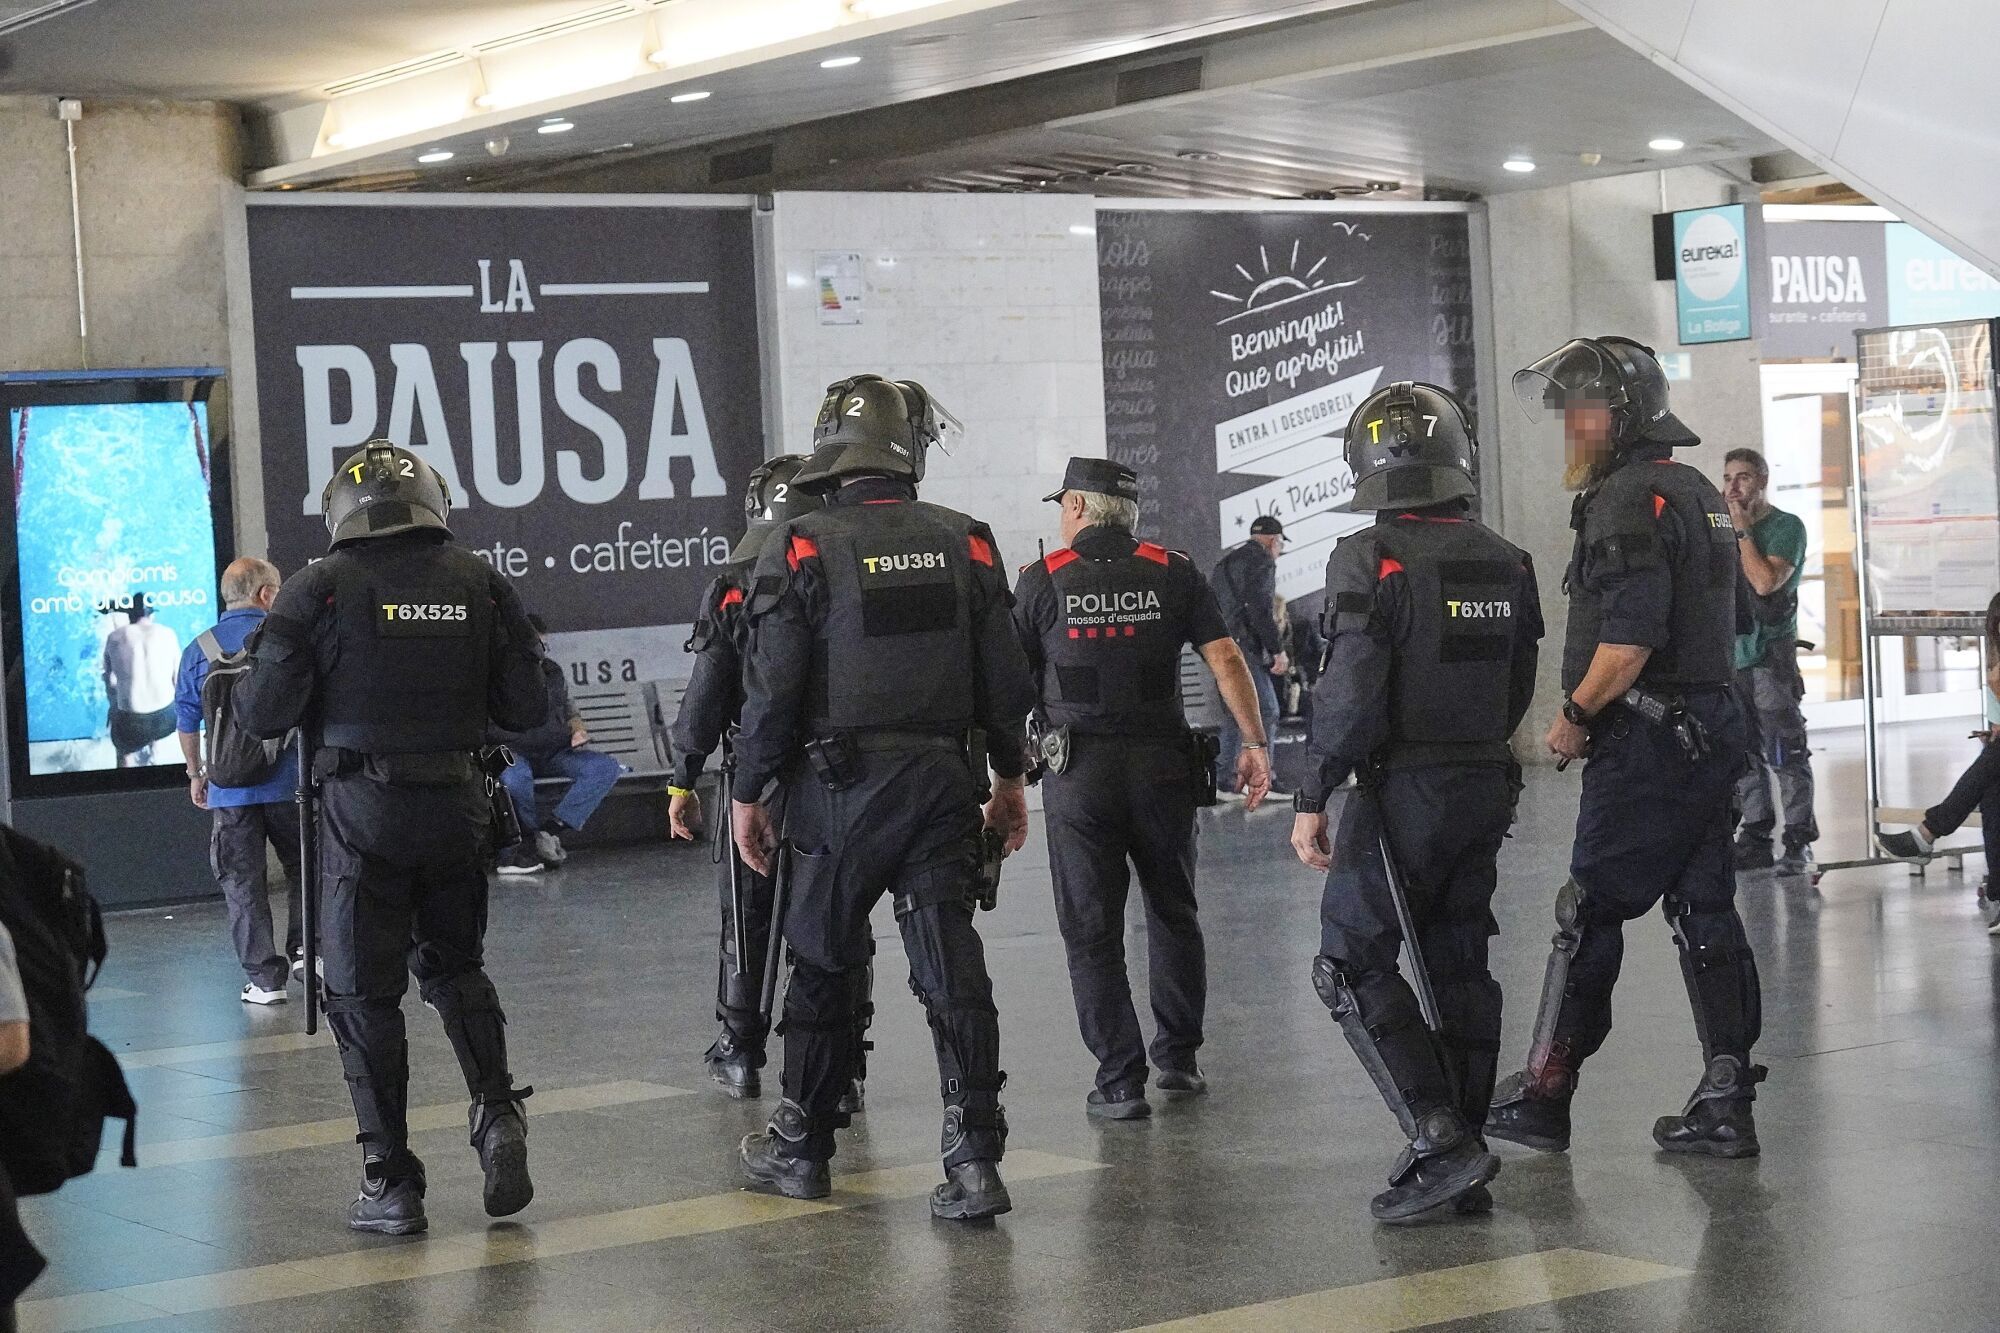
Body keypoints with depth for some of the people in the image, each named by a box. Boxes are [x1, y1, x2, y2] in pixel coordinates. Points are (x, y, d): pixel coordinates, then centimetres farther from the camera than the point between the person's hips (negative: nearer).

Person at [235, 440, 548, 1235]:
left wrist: (249, 673, 13)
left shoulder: (320, 591, -8)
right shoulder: (479, 584, 1)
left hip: (363, 810, -3)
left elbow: (263, 714, -9)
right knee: (454, 966, 23)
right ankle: (497, 1116, 5)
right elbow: (526, 709, 3)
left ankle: (390, 1182, 7)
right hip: (458, 804, 3)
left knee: (364, 991, 6)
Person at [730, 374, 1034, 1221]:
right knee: (952, 970, 0)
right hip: (943, 784, 2)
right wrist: (1009, 776, 18)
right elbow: (1004, 677, 6)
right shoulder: (965, 545, 3)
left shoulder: (802, 550, -7)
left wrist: (749, 793, 2)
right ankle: (975, 1160, -5)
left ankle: (800, 1149, 24)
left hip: (839, 788, -2)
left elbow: (773, 690, -9)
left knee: (823, 966, 12)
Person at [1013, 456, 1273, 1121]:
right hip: (1162, 766, 2)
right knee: (1173, 912, 19)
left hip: (1077, 768, -2)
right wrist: (1255, 743, -2)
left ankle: (1120, 1079, 2)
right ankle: (1179, 1057, 24)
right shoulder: (1173, 573, 3)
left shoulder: (1042, 579, 0)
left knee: (1092, 929, 4)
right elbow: (1225, 659, -3)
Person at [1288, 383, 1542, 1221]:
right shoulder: (1504, 563, 8)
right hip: (1487, 787, 7)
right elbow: (1517, 688, 14)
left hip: (1403, 792, -7)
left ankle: (1441, 1141, -11)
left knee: (1353, 964, -1)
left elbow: (1351, 693, -18)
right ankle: (1464, 1167, 15)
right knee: (1459, 968, 12)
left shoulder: (1372, 559, -14)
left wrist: (1312, 797, -12)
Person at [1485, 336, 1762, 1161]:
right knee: (1704, 910, 9)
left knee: (1590, 913, -2)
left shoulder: (1630, 502, -14)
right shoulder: (1700, 495, 17)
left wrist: (1575, 714, -10)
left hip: (1646, 741, -9)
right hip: (1714, 727, 10)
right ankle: (1726, 1102, 9)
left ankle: (1544, 1095, 5)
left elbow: (1629, 641, -24)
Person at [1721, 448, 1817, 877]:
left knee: (1785, 753, -7)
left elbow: (1765, 581, -16)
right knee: (1743, 755, 8)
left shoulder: (1785, 527, -2)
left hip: (1770, 653, -6)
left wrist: (1742, 531, -11)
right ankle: (1755, 836, 14)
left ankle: (1799, 842, -4)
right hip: (1730, 653, 6)